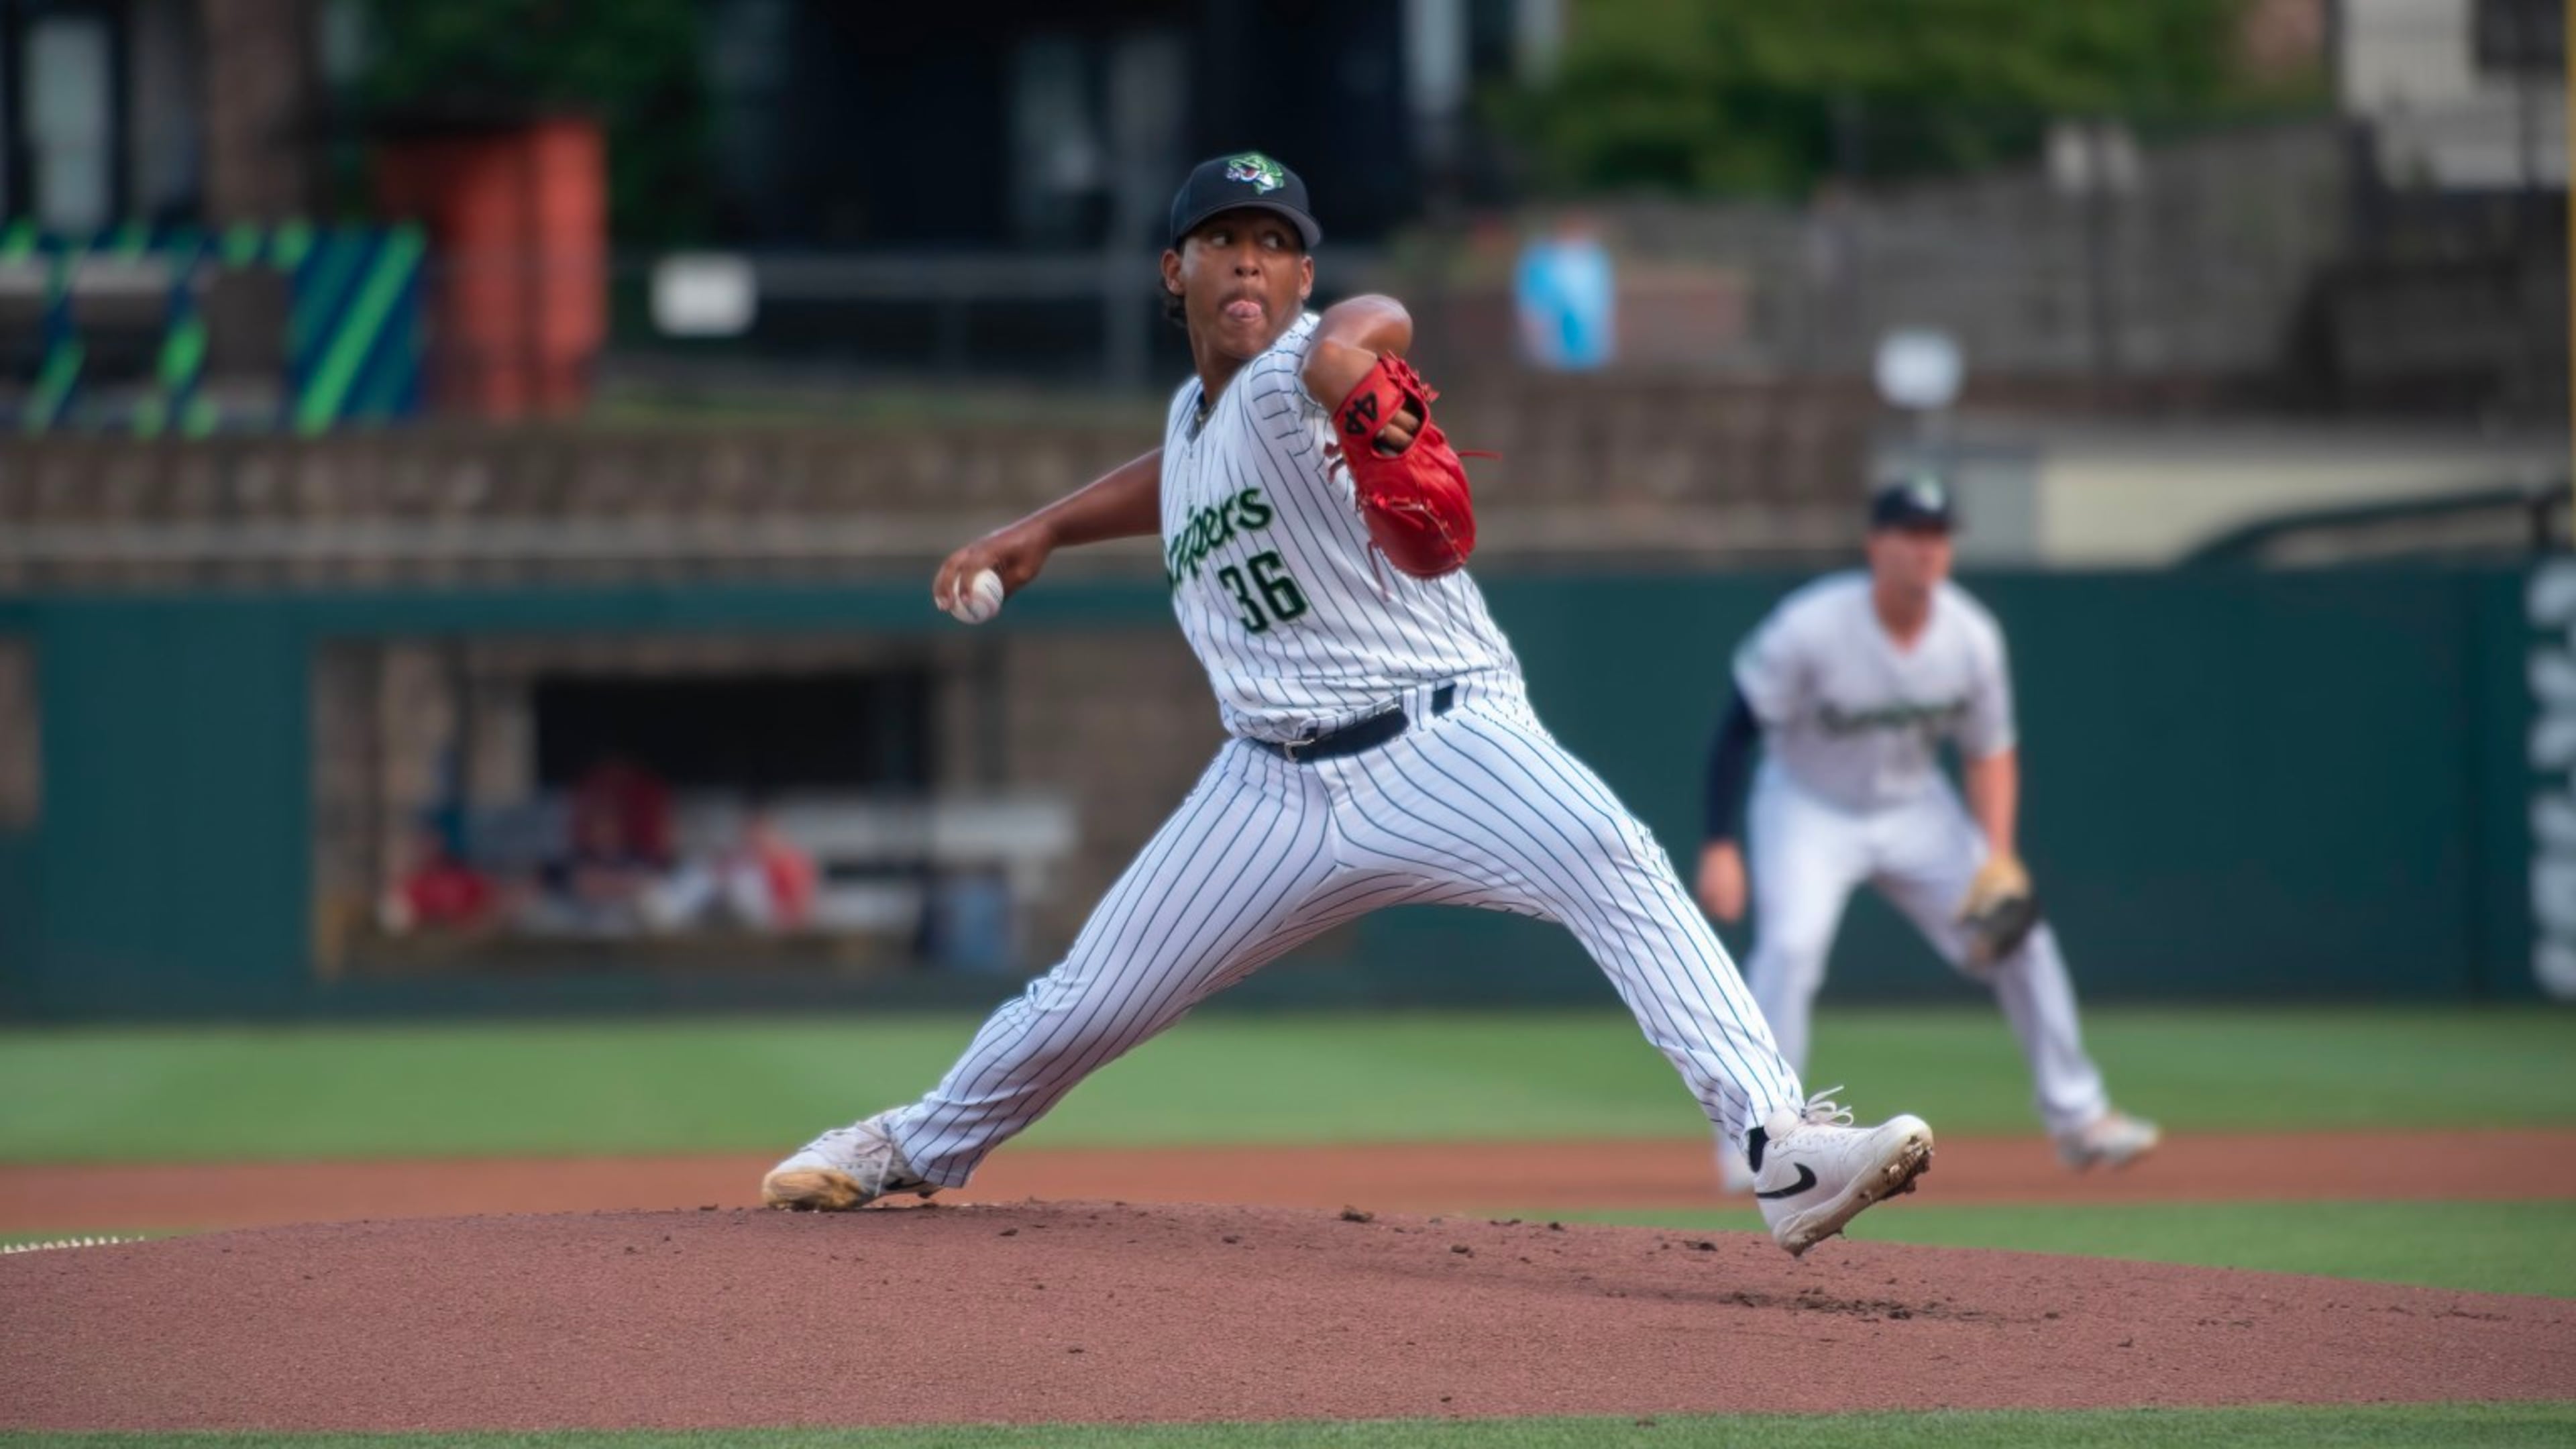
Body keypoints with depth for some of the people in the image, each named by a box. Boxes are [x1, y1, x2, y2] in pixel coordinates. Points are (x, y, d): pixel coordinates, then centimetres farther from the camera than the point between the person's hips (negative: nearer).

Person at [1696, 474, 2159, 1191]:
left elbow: (1990, 752, -1)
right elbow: (1736, 733, -21)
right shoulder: (1810, 629, -27)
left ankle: (2077, 1117, 15)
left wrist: (1998, 857, -13)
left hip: (1915, 808, 4)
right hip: (1810, 809, -4)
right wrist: (1719, 849, -27)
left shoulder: (1971, 637, -14)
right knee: (1791, 944, -27)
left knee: (2019, 936, 0)